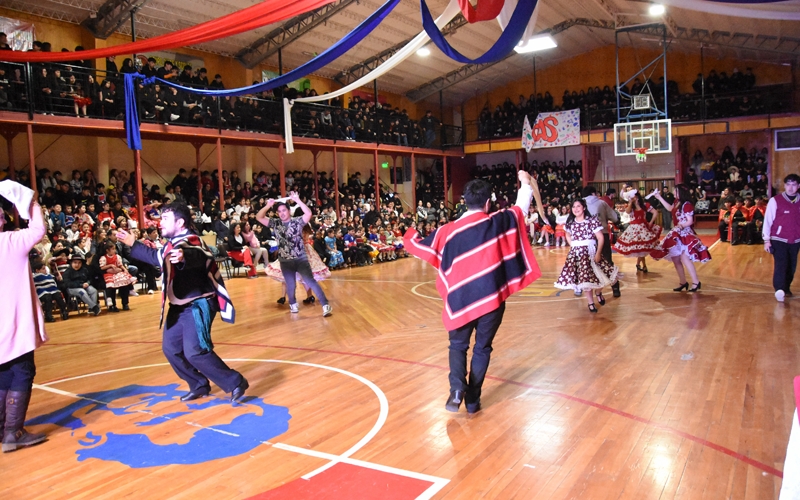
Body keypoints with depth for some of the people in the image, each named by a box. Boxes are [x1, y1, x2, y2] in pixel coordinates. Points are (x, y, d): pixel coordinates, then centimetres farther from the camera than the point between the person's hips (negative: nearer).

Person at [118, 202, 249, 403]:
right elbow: (156, 257, 28)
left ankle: (235, 383, -6)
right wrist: (133, 244, 31)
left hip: (198, 305, -10)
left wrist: (184, 257, -71)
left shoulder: (189, 242, -23)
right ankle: (199, 386, 25)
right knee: (171, 348, 12)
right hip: (179, 306, 10)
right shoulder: (173, 244, 8)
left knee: (195, 352, -18)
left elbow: (196, 256, -48)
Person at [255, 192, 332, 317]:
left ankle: (325, 305, -8)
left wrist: (297, 200, -24)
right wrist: (268, 205, -12)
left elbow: (308, 213, -21)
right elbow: (259, 217, -1)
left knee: (311, 281, -10)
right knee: (290, 285, 11)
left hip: (301, 259, -3)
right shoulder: (275, 223, 4)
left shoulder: (297, 221, -5)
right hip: (285, 261, 3)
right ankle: (293, 304, 39)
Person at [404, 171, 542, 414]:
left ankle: (457, 388, -3)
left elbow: (417, 245, 6)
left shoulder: (449, 230, -3)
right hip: (491, 297, 0)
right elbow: (522, 207, 11)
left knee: (458, 345, 19)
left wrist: (411, 234, 29)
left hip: (462, 299, 0)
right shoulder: (498, 222, -4)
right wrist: (526, 182, 29)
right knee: (482, 348, 16)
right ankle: (473, 399, 17)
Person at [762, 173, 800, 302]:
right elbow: (767, 220, -6)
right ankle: (779, 290, -24)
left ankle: (786, 287, 28)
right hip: (778, 239, -4)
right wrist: (766, 240, -9)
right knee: (780, 264, -15)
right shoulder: (775, 200, -6)